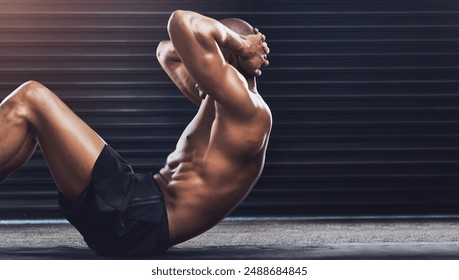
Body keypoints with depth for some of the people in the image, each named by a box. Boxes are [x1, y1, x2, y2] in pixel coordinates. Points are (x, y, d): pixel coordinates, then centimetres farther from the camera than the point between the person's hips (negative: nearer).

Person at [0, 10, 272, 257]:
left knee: (29, 100, -11)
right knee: (26, 125, 13)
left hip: (137, 221, -10)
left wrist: (237, 43, -5)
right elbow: (167, 51, 31)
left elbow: (183, 23, -22)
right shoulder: (218, 103, 17)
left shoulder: (247, 110, -13)